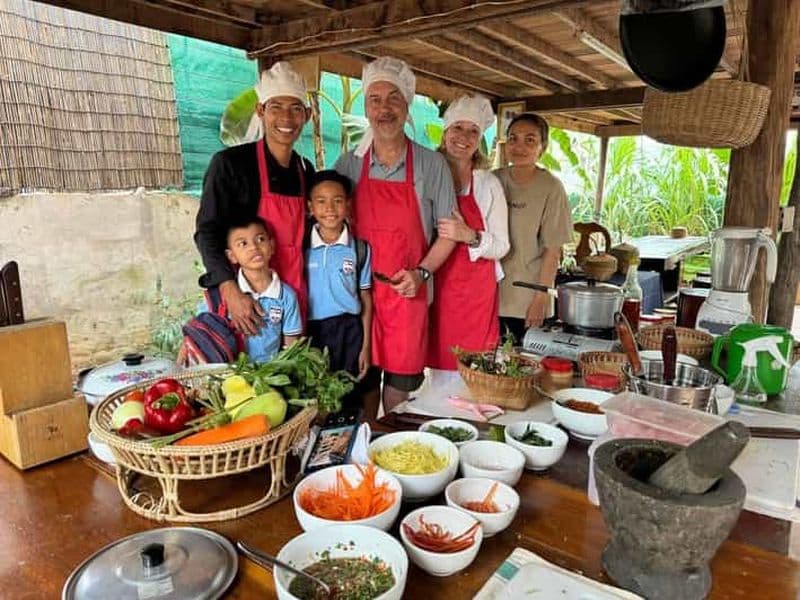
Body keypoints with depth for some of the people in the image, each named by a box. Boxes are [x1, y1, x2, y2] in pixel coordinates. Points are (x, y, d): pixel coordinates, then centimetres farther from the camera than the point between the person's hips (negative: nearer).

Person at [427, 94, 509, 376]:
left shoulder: (488, 184, 1)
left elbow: (501, 246, -1)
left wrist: (470, 236, -19)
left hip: (475, 292, -1)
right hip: (434, 289, 1)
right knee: (435, 361, 3)